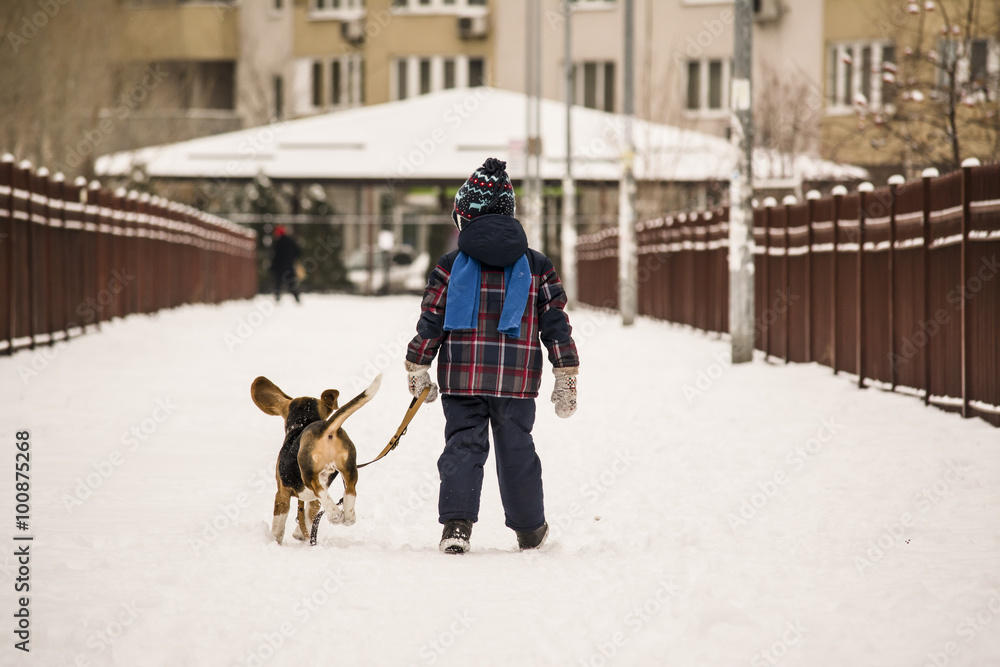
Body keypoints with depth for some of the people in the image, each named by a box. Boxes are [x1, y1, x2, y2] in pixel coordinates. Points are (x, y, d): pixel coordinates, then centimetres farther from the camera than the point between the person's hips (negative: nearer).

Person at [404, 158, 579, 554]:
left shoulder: (452, 265, -1)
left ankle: (456, 522, -14)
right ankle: (529, 530, 21)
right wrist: (566, 378, 11)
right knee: (516, 448, 11)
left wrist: (417, 371, 10)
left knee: (463, 445, 2)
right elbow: (556, 324, 5)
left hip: (462, 376, -1)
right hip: (517, 380, 1)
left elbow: (430, 324, 0)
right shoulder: (537, 267, 5)